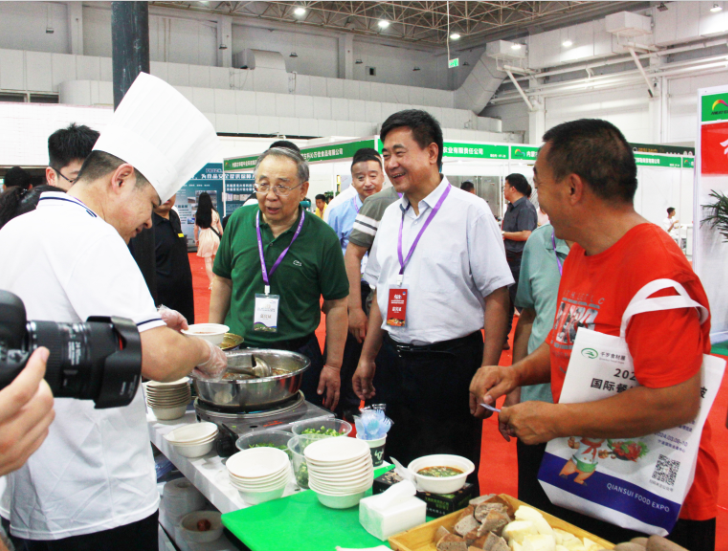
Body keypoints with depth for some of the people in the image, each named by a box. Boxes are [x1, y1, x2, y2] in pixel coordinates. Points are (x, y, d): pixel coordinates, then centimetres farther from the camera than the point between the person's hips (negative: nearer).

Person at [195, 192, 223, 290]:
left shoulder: (198, 214, -3)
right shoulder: (214, 212, 0)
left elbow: (196, 228, 1)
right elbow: (219, 226, 6)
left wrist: (196, 239, 13)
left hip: (204, 237, -2)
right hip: (215, 236, 2)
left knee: (207, 261, 2)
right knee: (214, 260, 14)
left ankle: (212, 282, 0)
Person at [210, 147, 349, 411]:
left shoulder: (322, 238, -11)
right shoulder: (239, 221, -2)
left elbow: (336, 305, -5)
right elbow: (223, 281, 9)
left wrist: (333, 365, -5)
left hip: (298, 356, -2)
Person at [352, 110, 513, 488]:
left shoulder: (470, 211, -9)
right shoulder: (391, 215, 10)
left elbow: (496, 296, -11)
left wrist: (486, 373, -16)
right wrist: (367, 358, 16)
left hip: (450, 365, -6)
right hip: (394, 362, 6)